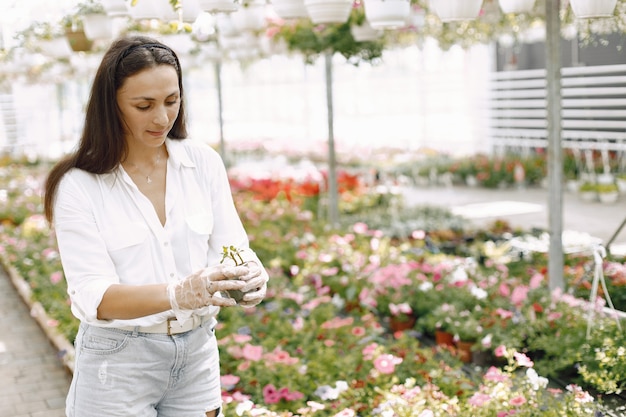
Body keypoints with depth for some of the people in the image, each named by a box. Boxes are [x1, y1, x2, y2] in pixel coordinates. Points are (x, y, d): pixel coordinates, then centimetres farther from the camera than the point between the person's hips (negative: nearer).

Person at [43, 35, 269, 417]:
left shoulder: (204, 162, -3)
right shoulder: (78, 186, -11)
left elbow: (231, 246, -3)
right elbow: (91, 295, -18)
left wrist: (250, 273, -27)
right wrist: (178, 295, -36)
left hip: (198, 353, 3)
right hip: (119, 361, -3)